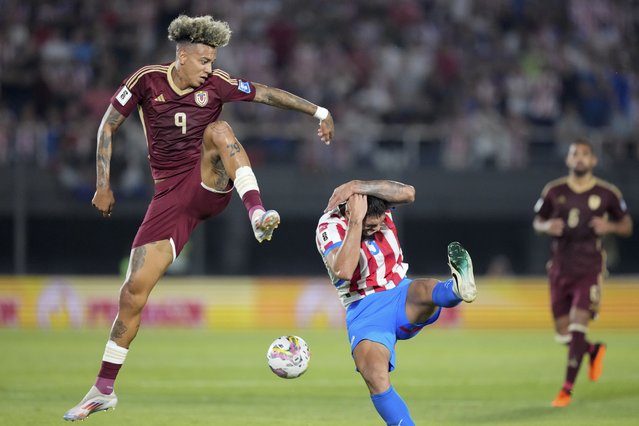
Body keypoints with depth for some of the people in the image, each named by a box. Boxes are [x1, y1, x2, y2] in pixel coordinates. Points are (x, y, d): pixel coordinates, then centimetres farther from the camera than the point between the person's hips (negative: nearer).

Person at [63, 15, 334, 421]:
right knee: (134, 292, -9)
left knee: (218, 130, -30)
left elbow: (270, 94, -3)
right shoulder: (147, 80, -3)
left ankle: (257, 214, -41)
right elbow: (108, 126, 5)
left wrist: (319, 111, -15)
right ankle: (104, 390, 3)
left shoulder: (216, 84, -2)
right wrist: (103, 185, 1)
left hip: (211, 184, 0)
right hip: (171, 196, 0)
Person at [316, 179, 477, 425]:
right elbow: (343, 271, -33)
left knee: (427, 289, -35)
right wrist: (355, 221, -33)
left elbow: (408, 193, -25)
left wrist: (356, 186, -29)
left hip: (402, 298, 3)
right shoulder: (330, 227, -16)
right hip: (364, 312, -3)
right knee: (376, 379, -29)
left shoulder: (377, 203, -3)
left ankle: (458, 287, -68)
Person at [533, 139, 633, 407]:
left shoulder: (607, 194, -2)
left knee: (578, 325, -15)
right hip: (560, 269, 3)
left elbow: (627, 226, 8)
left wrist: (610, 226, -15)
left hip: (589, 269, -3)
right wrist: (547, 226, -10)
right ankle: (594, 351, 38)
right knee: (562, 334, 6)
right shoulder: (554, 191, 2)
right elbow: (537, 221, 14)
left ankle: (567, 389, -10)